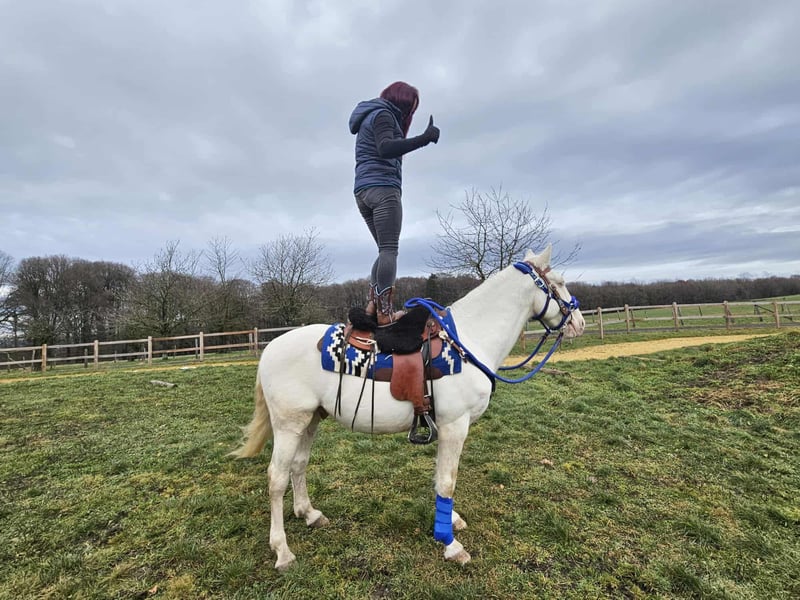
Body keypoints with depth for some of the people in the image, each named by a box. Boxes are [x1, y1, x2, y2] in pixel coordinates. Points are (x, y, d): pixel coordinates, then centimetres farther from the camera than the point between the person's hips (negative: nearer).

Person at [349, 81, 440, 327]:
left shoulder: (370, 118, 29)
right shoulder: (382, 115, -1)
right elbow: (385, 149, -21)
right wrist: (423, 139, -32)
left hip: (362, 191, 10)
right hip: (383, 188, -9)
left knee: (386, 250, 10)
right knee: (389, 250, -14)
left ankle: (373, 304, 2)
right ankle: (385, 312, -18)